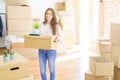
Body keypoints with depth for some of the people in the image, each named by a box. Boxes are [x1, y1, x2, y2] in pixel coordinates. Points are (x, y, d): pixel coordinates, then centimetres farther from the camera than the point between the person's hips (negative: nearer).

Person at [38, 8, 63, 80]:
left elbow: (62, 37, -11)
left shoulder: (56, 26, -3)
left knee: (52, 69, 11)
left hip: (51, 50, -3)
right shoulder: (41, 25, 6)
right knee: (42, 71, 10)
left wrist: (58, 38, -33)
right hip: (41, 50, 3)